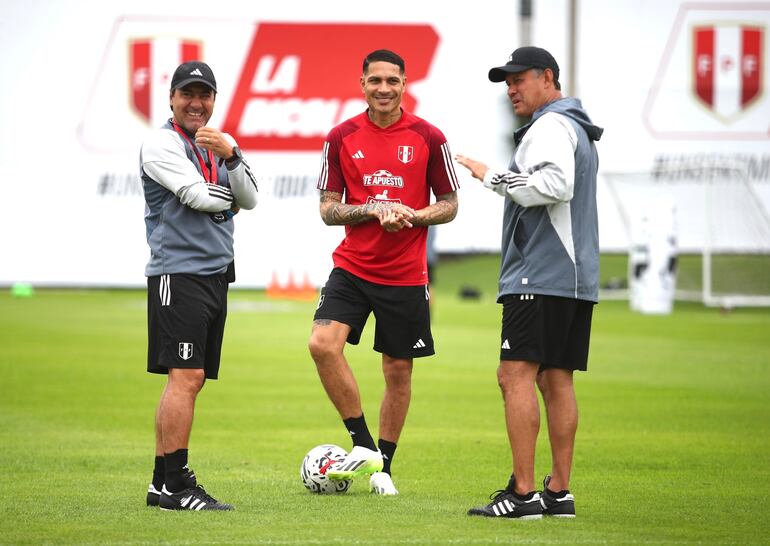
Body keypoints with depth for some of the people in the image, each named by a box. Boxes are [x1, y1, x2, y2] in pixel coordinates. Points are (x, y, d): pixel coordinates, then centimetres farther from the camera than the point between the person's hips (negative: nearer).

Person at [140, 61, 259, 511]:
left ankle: (164, 482, 11)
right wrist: (230, 195, 3)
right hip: (179, 273, -8)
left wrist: (230, 155, -10)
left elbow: (250, 200, 6)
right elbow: (200, 196, -17)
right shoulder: (161, 144, -6)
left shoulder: (218, 145, 17)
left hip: (216, 272, 8)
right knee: (185, 378, -14)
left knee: (192, 380, 7)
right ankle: (173, 485, -13)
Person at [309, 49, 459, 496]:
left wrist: (413, 215, -15)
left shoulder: (428, 138, -1)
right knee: (323, 343, -20)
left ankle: (383, 466, 21)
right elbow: (328, 209, 4)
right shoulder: (342, 137, 2)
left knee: (398, 371, 5)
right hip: (352, 268, 1)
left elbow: (449, 205, 5)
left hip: (406, 275, 0)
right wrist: (372, 211, -14)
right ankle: (363, 446, -8)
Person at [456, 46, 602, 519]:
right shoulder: (580, 130, 23)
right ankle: (559, 492, 8)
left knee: (516, 375, -12)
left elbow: (554, 184, -24)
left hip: (541, 276, -10)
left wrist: (493, 176, -16)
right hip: (576, 278, 10)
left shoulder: (551, 126, -9)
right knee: (556, 380, 9)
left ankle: (523, 493, -17)